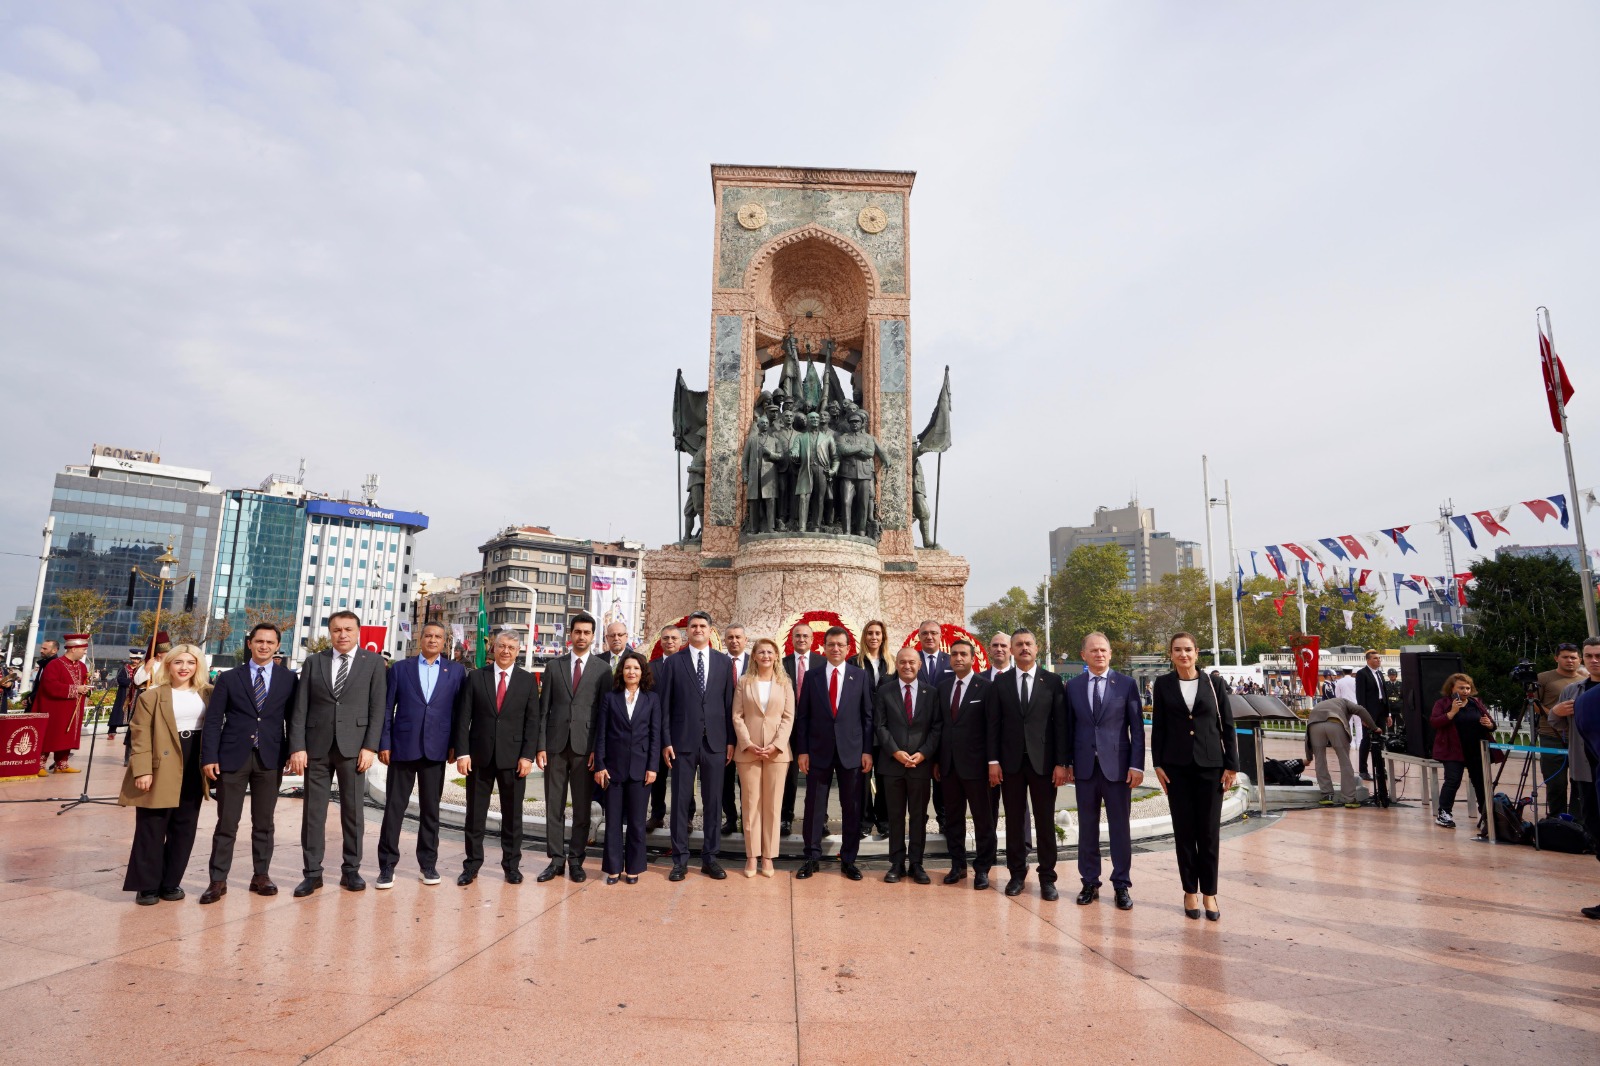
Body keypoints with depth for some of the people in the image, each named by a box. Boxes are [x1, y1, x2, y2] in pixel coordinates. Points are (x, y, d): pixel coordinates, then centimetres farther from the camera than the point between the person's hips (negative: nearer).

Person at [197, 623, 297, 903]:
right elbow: (212, 721, 1)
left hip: (270, 759, 1)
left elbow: (293, 719, 7)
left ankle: (261, 876, 19)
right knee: (227, 822, 4)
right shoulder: (229, 678, 4)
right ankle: (218, 880, 14)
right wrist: (209, 758, -7)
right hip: (233, 757, -1)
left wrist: (293, 752, -1)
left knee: (264, 822, 9)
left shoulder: (288, 680, 5)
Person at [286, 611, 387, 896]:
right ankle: (313, 872, 15)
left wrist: (370, 746, -9)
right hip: (317, 746, 2)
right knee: (313, 811, 6)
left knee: (352, 810, 5)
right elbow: (300, 708, 5)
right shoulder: (313, 662, 9)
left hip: (353, 745, -2)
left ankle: (351, 870, 16)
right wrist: (297, 746, -4)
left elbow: (377, 707, -1)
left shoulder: (373, 662, 3)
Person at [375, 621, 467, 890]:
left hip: (436, 748, 1)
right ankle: (387, 865, 12)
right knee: (394, 807, 3)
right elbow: (387, 708, 5)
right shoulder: (400, 668, 6)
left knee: (430, 808, 8)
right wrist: (384, 743, -2)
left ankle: (428, 863, 18)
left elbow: (460, 710, 5)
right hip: (402, 746, 0)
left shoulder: (456, 671, 6)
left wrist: (455, 744, -2)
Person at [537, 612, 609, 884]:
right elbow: (544, 708, 6)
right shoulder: (554, 666, 8)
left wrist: (598, 749, -6)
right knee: (554, 807, 7)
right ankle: (556, 859, 17)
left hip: (585, 746, -2)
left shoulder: (602, 670, 2)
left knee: (582, 808, 5)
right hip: (556, 744, 2)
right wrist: (540, 745, -1)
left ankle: (576, 860, 15)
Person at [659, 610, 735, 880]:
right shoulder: (674, 662, 3)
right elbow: (665, 705, 2)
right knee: (681, 801, 4)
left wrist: (731, 741, 2)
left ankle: (710, 857, 18)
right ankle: (680, 859, 14)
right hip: (683, 741, -1)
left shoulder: (724, 662, 6)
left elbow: (729, 703, 5)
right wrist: (666, 741, -4)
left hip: (715, 742, 1)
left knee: (713, 801, 7)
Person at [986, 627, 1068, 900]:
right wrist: (993, 760, -2)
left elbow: (1062, 724, -2)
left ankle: (1047, 877, 17)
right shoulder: (1000, 683, 4)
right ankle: (1017, 874, 21)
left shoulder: (1052, 681, 0)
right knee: (1013, 821, 8)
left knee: (1045, 821, 5)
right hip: (1010, 762, 1)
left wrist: (1062, 763, -7)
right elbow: (993, 724, 3)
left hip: (1043, 762, -1)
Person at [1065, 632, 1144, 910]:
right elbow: (1069, 726, 7)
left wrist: (1137, 765, -7)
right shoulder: (1073, 686, 6)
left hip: (1117, 765, -2)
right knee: (1087, 827, 9)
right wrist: (1067, 762, 3)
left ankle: (1122, 885, 17)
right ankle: (1090, 882, 20)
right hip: (1084, 766, 2)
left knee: (1120, 827, 5)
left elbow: (1137, 728, -1)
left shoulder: (1126, 684, 0)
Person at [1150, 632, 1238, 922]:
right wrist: (1158, 764, -1)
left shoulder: (1213, 684, 3)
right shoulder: (1162, 685, 3)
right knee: (1184, 830, 5)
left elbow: (1228, 726, 4)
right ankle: (1190, 891, 17)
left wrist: (1231, 766, -1)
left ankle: (1209, 893, 15)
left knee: (1209, 831, 3)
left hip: (1210, 765, 0)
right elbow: (1157, 727, 4)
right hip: (1177, 767, 0)